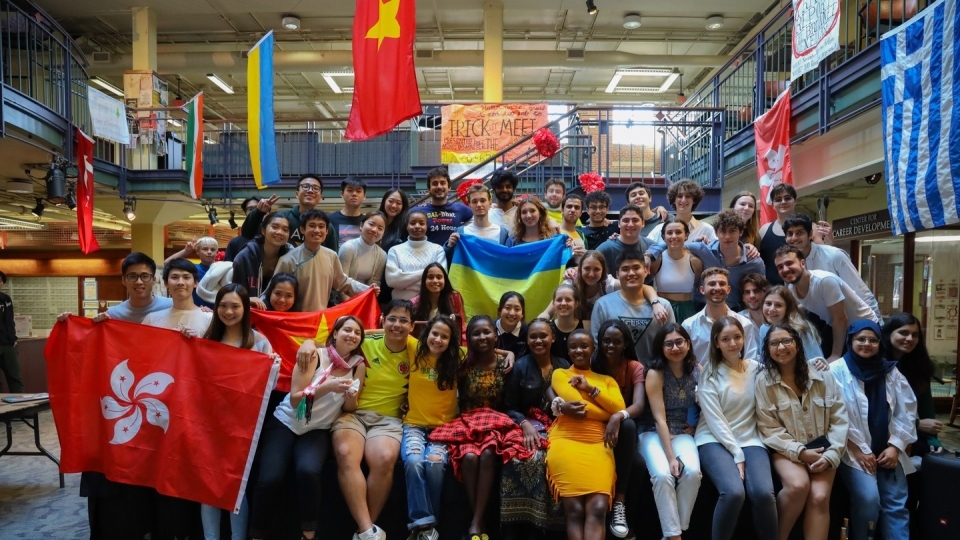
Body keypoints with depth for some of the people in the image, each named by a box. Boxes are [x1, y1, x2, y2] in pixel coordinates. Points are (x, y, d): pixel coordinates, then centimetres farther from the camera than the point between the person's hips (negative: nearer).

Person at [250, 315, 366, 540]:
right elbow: (295, 399, -15)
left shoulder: (358, 365, -3)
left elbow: (350, 408, 3)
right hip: (285, 423, -1)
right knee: (270, 479, -22)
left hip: (317, 430, 1)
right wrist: (327, 386, -29)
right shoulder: (315, 355, -10)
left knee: (308, 472, -29)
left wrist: (350, 396, -20)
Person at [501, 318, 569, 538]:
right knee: (522, 460, -35)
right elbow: (509, 408, 2)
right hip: (528, 425, -1)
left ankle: (551, 522, -17)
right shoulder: (519, 367, 5)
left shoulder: (564, 366, 11)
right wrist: (525, 425, -15)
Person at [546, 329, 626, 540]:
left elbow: (619, 409, 5)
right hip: (566, 442, -2)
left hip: (599, 446, 2)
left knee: (598, 508, -20)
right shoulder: (560, 374, 16)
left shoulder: (606, 380, 24)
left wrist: (590, 388, -1)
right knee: (575, 509, -18)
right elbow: (577, 405, -1)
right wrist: (608, 414, 6)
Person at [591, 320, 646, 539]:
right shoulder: (592, 366, -1)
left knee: (628, 425, -35)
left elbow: (639, 405, -19)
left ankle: (619, 501, -30)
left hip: (621, 428, 0)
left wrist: (619, 417, -40)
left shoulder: (635, 367, -4)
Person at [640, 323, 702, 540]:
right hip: (654, 434, -3)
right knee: (663, 475, -30)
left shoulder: (698, 371, 2)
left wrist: (696, 425, -2)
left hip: (683, 434, 3)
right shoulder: (655, 373, -10)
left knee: (692, 472, -27)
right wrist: (671, 457, -21)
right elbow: (660, 419, -15)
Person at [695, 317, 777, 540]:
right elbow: (715, 420, -8)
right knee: (733, 492, -29)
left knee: (764, 493, -26)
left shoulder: (756, 367, 9)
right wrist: (737, 454, -13)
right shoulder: (709, 373, -2)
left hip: (750, 439, 3)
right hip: (715, 440, -3)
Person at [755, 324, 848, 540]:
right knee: (798, 485, -30)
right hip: (786, 449, -2)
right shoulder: (764, 380, -2)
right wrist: (799, 451, -16)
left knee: (819, 497, -23)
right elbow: (769, 429, -5)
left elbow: (839, 419, 3)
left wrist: (830, 455, -9)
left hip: (821, 449, 2)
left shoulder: (823, 376, 3)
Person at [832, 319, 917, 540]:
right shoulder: (837, 371, -4)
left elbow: (906, 411, 9)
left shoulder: (890, 371, 11)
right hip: (854, 451, -4)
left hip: (887, 450, 5)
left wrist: (895, 446, -3)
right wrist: (859, 450, -13)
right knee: (868, 497, -21)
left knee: (896, 504, -5)